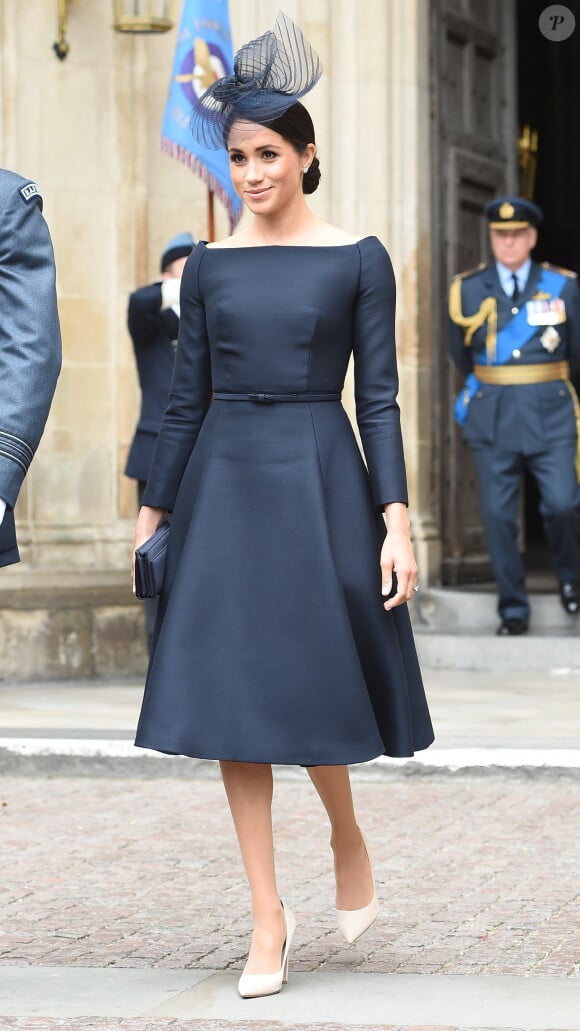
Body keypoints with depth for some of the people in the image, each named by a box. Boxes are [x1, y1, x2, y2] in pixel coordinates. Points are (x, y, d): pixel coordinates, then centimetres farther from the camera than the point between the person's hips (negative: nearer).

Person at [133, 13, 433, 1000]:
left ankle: (350, 843, 28)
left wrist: (396, 521, -10)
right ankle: (268, 918, 7)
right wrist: (152, 515, 8)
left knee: (310, 689, -3)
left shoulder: (358, 260, -1)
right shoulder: (208, 267, 7)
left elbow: (379, 397, -3)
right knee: (233, 699, 0)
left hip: (319, 482, -3)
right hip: (224, 484, 3)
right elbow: (186, 398, 10)